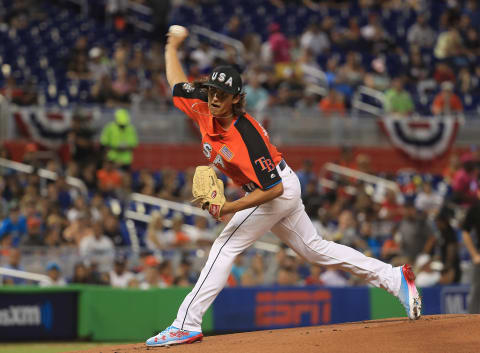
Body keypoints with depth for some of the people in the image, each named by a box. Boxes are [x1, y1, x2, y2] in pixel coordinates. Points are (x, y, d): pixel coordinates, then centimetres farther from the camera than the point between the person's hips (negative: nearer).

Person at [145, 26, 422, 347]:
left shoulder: (246, 136, -32)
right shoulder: (203, 109, -11)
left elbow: (272, 189, -31)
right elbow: (178, 83, 10)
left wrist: (229, 208, -34)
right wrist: (172, 49, 17)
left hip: (280, 191, -9)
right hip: (283, 190, 9)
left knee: (225, 247, -13)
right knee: (314, 249, 16)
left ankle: (186, 325, -14)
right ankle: (394, 278, 20)